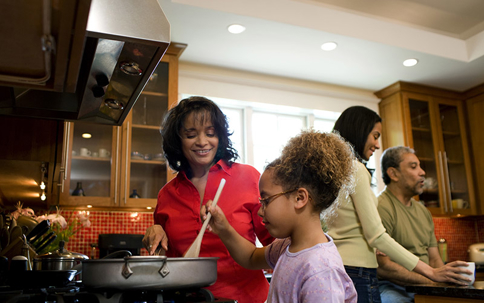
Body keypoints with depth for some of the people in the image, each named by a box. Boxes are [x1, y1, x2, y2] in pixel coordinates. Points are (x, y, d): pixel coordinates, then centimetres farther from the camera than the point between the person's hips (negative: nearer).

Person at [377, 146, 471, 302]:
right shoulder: (381, 208, -12)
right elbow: (381, 266, -19)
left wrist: (448, 275, -4)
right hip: (392, 289, -8)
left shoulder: (423, 212, 19)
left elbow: (434, 259, 19)